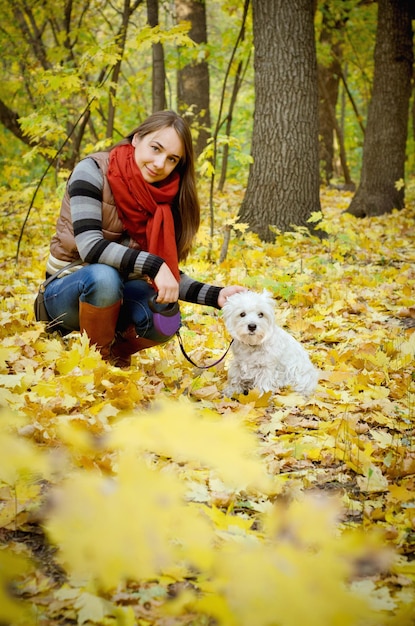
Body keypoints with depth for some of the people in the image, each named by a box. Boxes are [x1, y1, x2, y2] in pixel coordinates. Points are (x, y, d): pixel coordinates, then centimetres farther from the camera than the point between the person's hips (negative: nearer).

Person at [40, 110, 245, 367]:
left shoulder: (165, 197, -4)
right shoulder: (93, 171, -18)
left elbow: (169, 272, -5)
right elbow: (90, 246, -29)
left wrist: (216, 295, -20)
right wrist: (153, 265, -37)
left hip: (118, 291, 4)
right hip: (69, 287, -4)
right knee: (104, 276, -37)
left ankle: (114, 351, 5)